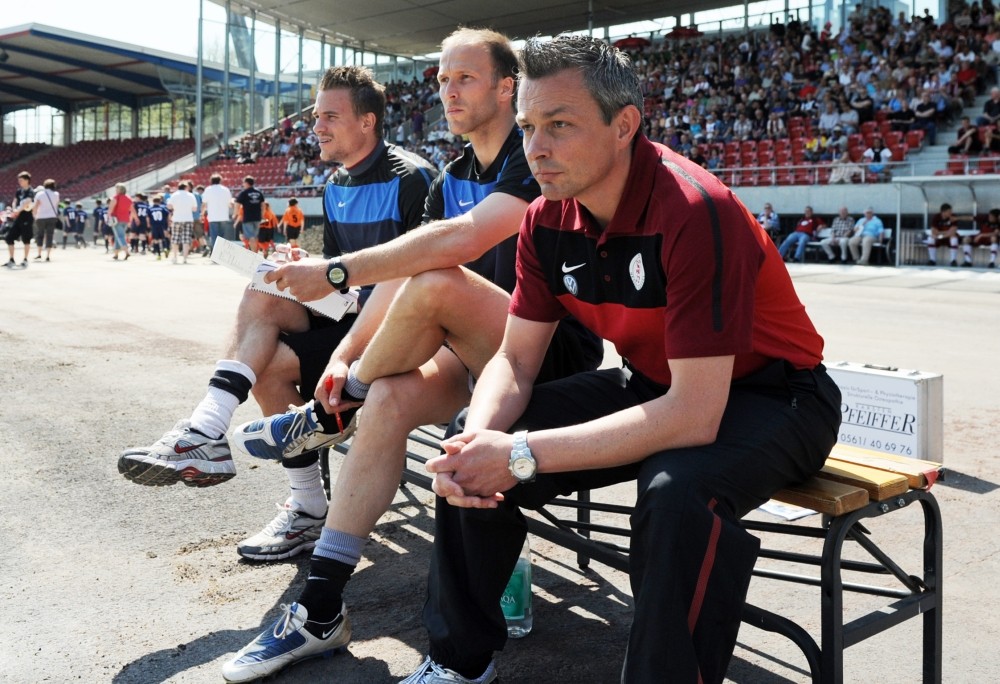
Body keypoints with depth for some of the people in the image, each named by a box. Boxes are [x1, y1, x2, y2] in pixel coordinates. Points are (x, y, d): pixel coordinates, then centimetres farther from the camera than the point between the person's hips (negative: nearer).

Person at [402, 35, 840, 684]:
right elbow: (516, 360, -1)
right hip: (650, 383, 7)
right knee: (472, 449, -5)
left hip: (765, 395, -6)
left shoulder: (695, 211, -30)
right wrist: (478, 442, -23)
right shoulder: (548, 221, -8)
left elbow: (694, 415, -33)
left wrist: (523, 455, -32)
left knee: (678, 491, -38)